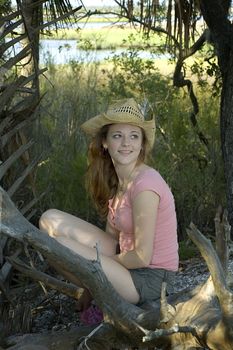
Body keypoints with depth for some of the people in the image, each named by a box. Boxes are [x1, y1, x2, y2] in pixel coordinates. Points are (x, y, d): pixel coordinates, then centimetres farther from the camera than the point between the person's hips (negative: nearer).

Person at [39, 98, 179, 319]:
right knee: (50, 220, 4)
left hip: (149, 278, -9)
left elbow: (142, 257, -22)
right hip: (128, 257, 9)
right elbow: (112, 234, 9)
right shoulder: (117, 180, 4)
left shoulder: (144, 185, -23)